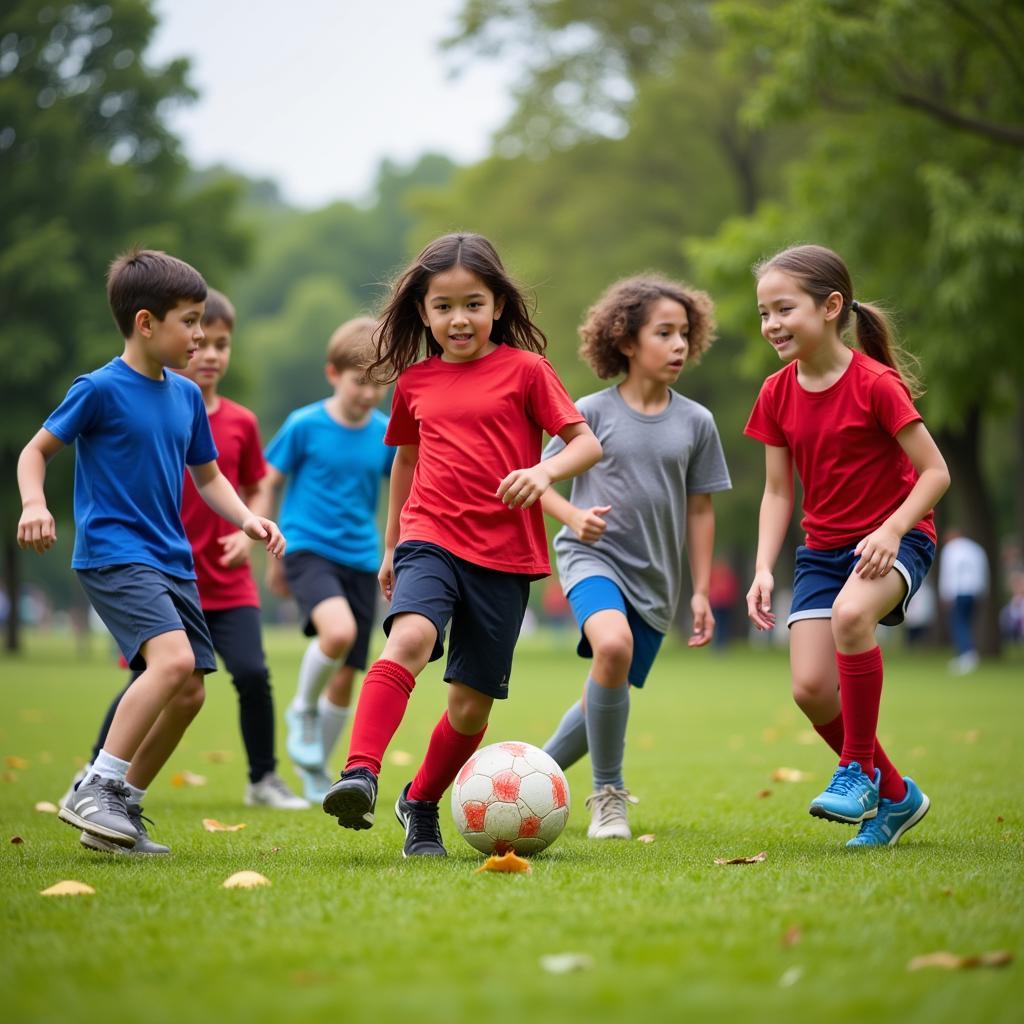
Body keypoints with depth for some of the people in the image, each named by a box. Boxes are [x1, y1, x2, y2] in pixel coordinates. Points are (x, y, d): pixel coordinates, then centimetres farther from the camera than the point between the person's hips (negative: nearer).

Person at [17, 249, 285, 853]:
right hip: (113, 554, -8)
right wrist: (34, 503, -19)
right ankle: (95, 791, -19)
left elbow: (207, 475, 21)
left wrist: (247, 518, 5)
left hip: (171, 560, 8)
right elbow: (37, 450, 0)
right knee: (174, 658, -27)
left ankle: (125, 808, 20)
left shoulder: (186, 396, 10)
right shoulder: (101, 390, -8)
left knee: (190, 691, 5)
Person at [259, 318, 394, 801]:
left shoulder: (387, 435, 2)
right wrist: (274, 557, 5)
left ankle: (315, 771, 27)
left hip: (360, 561, 4)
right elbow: (269, 485, 3)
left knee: (345, 678, 6)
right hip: (308, 548, -4)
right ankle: (302, 708, -3)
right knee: (338, 631, -32)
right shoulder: (305, 425, -7)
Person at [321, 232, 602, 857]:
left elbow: (587, 443, -2)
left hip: (505, 554, -1)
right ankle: (361, 776, -39)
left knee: (472, 701, 3)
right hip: (431, 540, 1)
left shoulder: (524, 370, 0)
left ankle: (423, 804, 26)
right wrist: (391, 545, 29)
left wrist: (545, 471, -23)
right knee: (409, 639, -29)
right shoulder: (414, 382, 10)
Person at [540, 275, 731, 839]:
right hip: (591, 556, -4)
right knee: (613, 644, -32)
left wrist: (700, 592, 9)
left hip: (654, 577, 4)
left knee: (604, 698, 8)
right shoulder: (591, 412, -4)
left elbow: (699, 510, 10)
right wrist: (574, 517, -17)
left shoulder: (695, 422, 4)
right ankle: (608, 792, -16)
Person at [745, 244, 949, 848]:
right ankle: (895, 796, 15)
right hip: (823, 547, 6)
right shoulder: (777, 395, 1)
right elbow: (778, 492, 5)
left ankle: (857, 769, -18)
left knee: (850, 612, -37)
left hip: (895, 538, -6)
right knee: (811, 689, -9)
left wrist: (892, 529, -28)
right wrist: (764, 568, -7)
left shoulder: (876, 384, -15)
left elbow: (935, 472, -14)